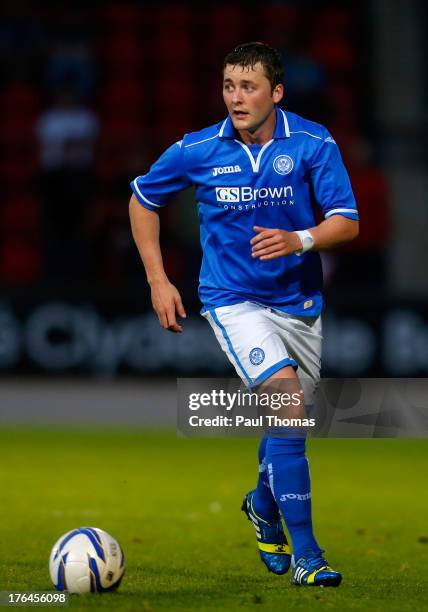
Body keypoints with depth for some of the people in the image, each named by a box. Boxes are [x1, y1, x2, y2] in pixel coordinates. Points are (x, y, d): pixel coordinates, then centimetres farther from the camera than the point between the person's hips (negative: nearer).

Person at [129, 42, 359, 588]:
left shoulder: (313, 144, -9)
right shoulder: (197, 151, -9)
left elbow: (347, 223, -11)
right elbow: (142, 200, 8)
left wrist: (299, 240, -31)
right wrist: (158, 280, 2)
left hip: (298, 298, 3)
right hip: (233, 298, -3)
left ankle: (264, 505, 49)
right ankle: (304, 553, -19)